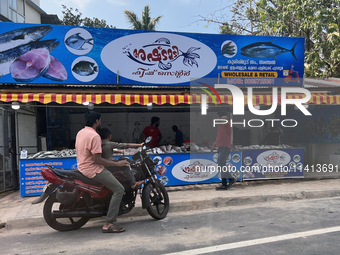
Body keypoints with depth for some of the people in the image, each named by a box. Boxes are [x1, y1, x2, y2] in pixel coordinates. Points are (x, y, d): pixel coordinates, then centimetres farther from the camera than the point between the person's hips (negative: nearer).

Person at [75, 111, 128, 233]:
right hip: (93, 169, -10)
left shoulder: (80, 133, 10)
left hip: (82, 167, 10)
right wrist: (117, 163, -15)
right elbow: (97, 159, -23)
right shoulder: (94, 136, -20)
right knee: (119, 189, -11)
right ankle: (108, 224, -13)